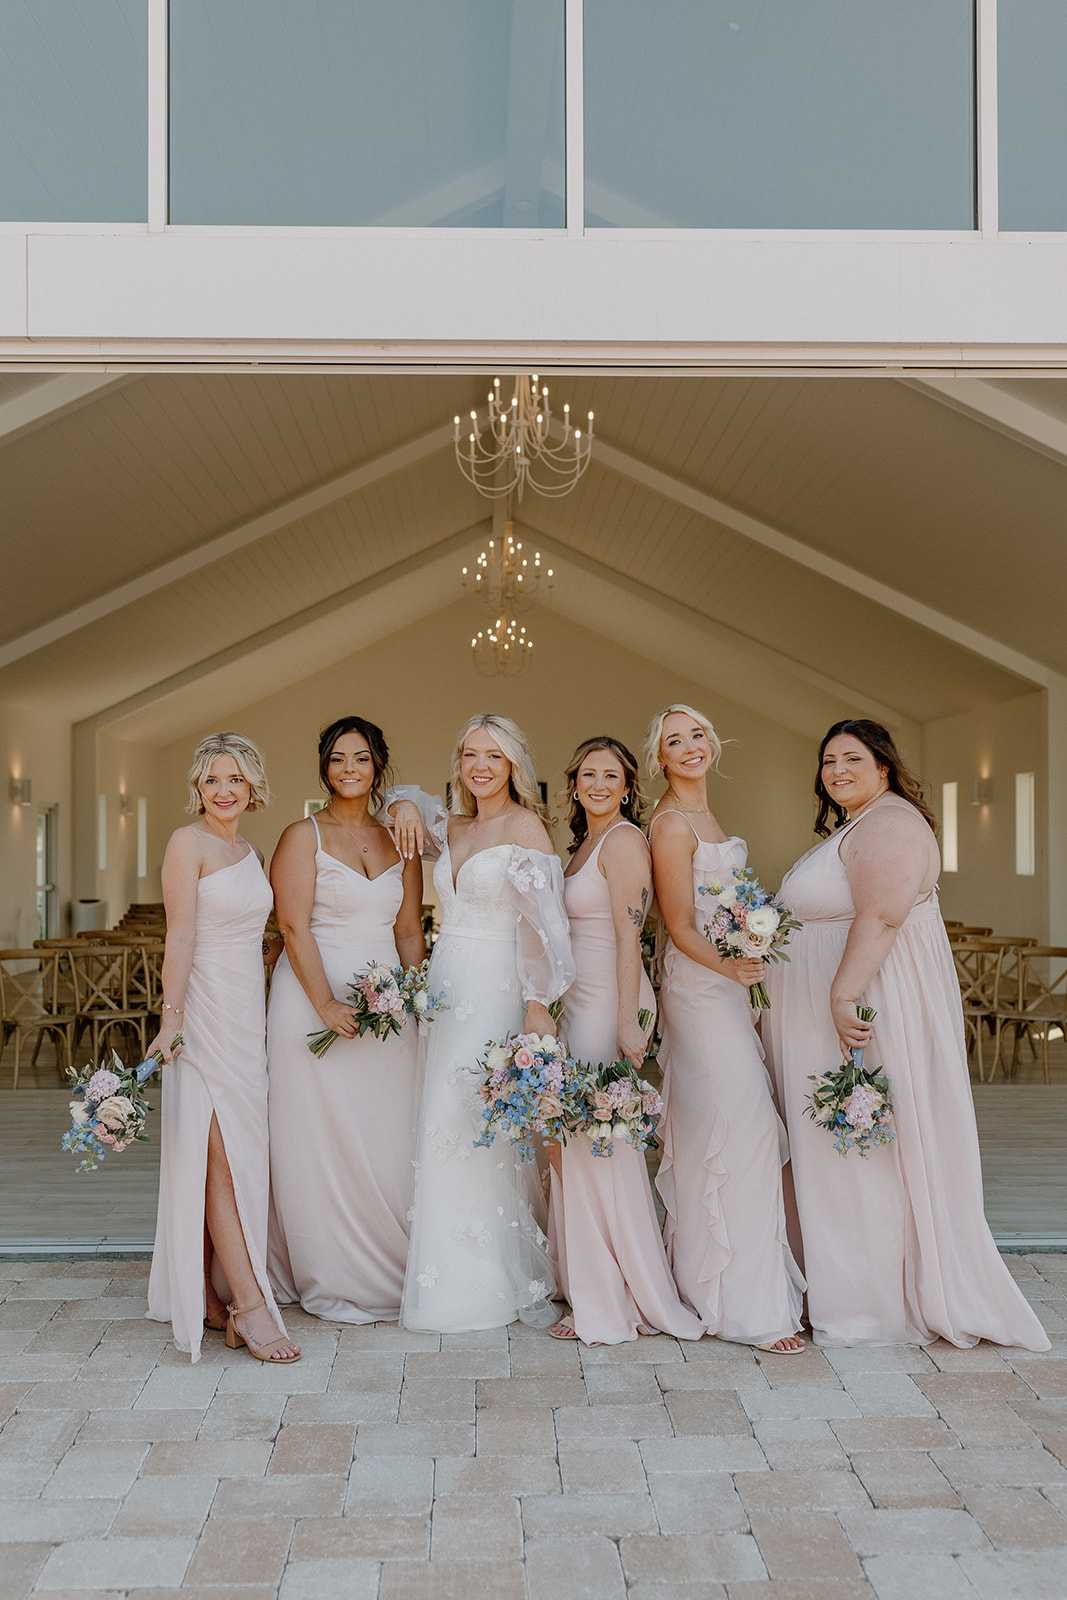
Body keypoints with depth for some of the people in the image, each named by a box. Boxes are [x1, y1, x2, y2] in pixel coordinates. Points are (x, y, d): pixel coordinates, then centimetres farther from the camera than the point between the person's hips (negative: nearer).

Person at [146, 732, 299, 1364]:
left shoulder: (253, 853, 14)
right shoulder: (189, 842, -8)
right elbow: (180, 937, -14)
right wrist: (172, 1017, -19)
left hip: (248, 1010, 8)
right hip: (205, 1010, -8)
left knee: (229, 1155, 10)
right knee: (225, 1154, -8)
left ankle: (202, 1292, 20)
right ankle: (249, 1306, -6)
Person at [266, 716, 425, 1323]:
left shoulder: (399, 840, 12)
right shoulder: (303, 837, -1)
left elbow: (410, 931, 12)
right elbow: (295, 927, -9)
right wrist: (326, 1004, -16)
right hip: (316, 997, -4)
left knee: (389, 1139, 6)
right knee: (324, 1140, 0)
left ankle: (387, 1276, 19)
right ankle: (333, 1283, 13)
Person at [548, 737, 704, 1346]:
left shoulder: (623, 840, -10)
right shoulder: (584, 843, 17)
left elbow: (629, 937, -16)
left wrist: (628, 1022, -20)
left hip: (609, 1001, -9)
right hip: (579, 1000, 9)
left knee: (601, 1143, -4)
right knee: (583, 1142, 10)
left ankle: (614, 1302, 7)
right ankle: (598, 1293, 21)